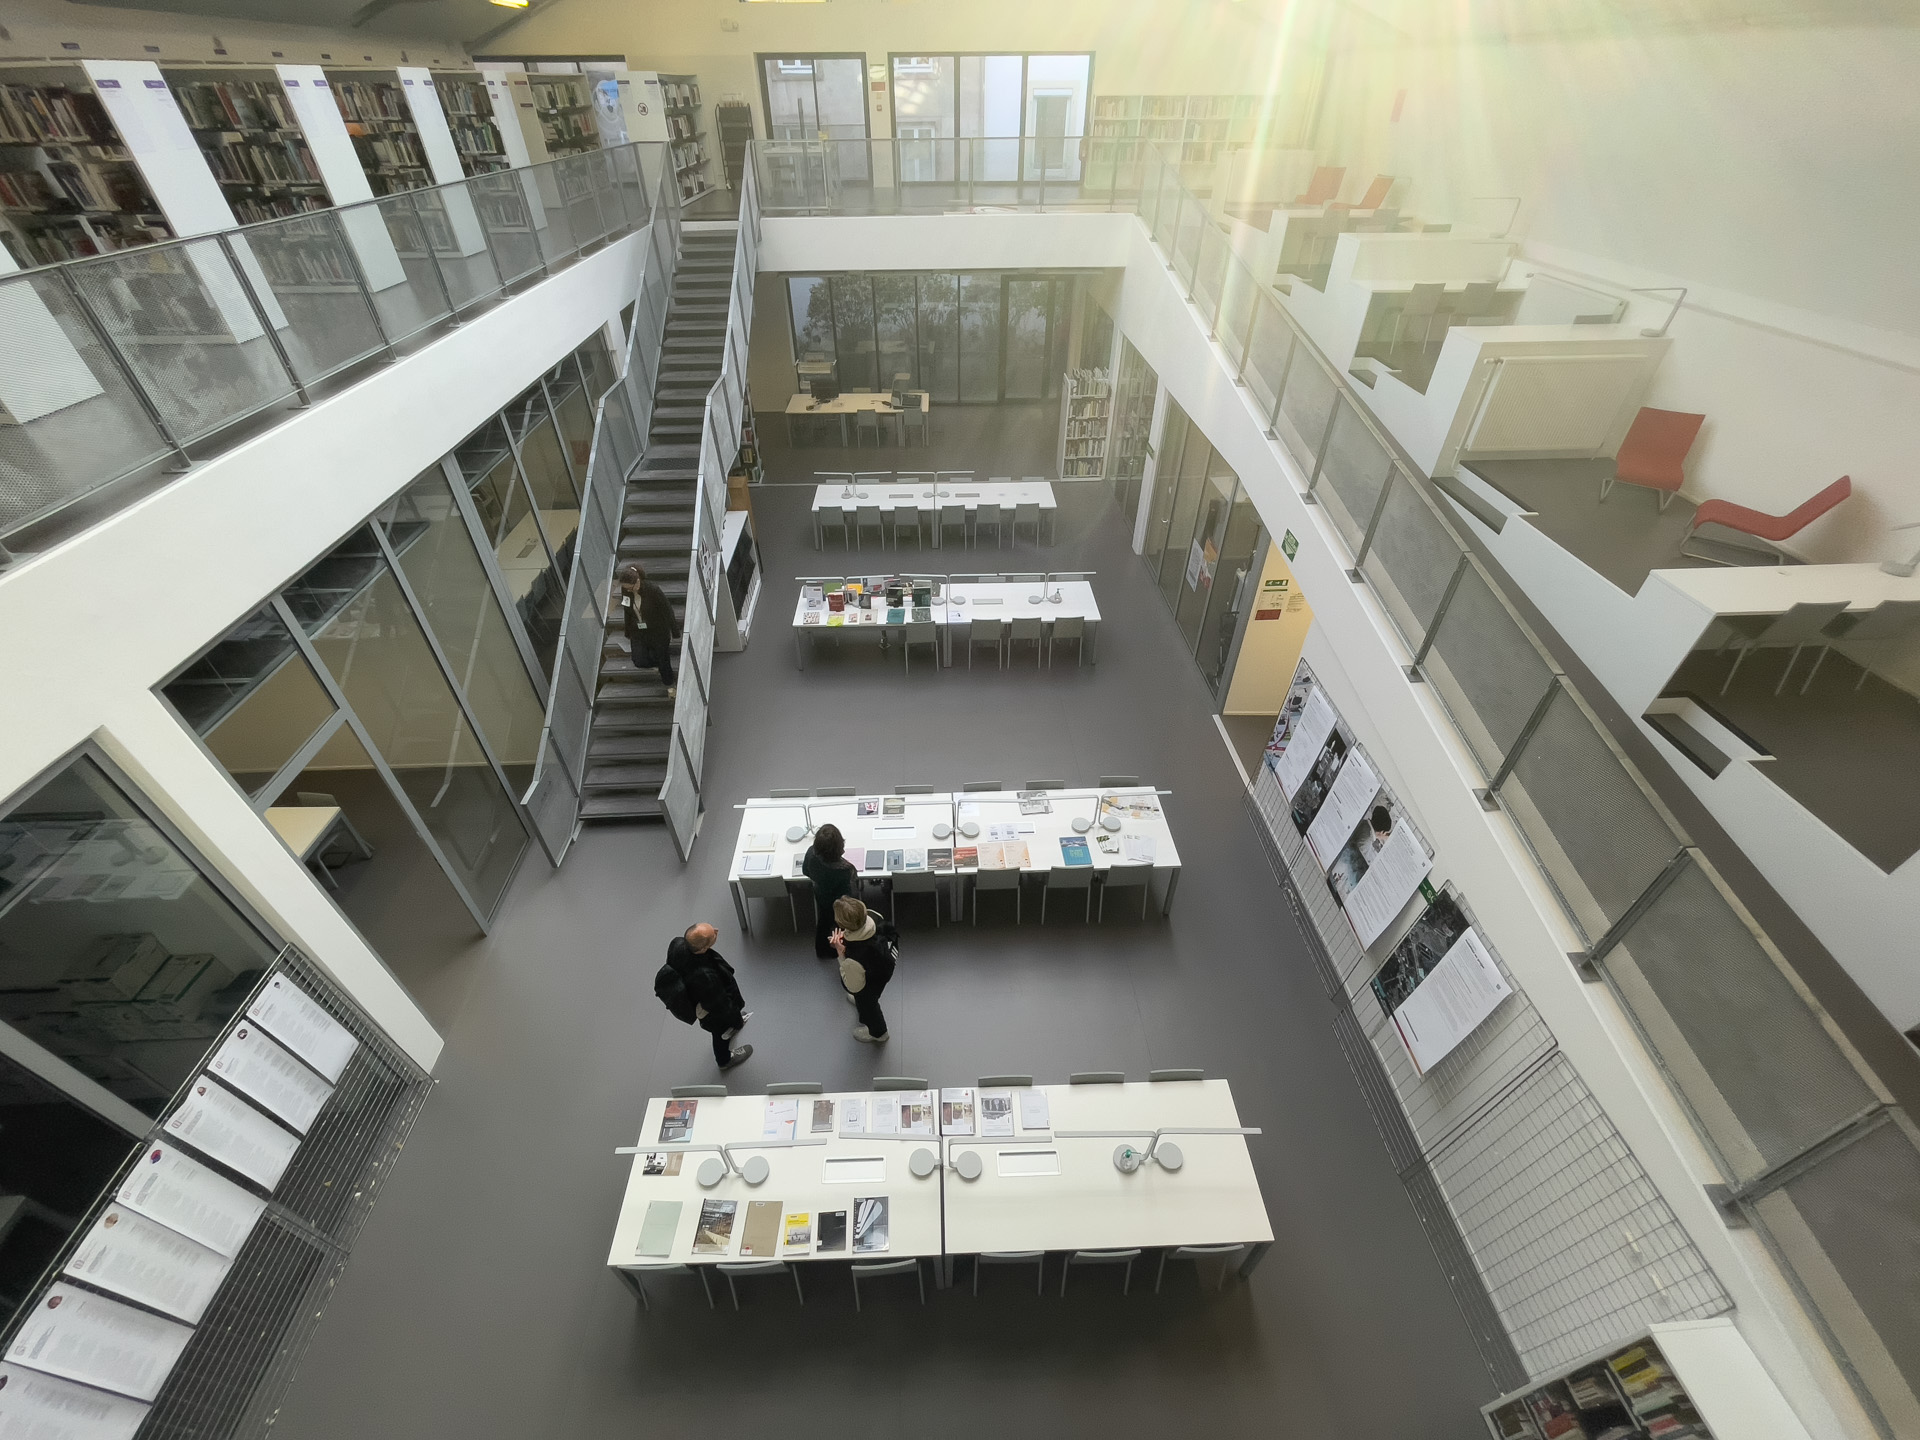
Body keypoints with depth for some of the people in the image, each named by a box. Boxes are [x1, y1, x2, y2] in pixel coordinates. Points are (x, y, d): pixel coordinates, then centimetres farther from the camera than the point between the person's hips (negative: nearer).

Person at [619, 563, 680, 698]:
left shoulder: (653, 589, -25)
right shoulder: (625, 590, -10)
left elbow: (667, 609, -16)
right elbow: (627, 612, 6)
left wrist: (675, 632, -10)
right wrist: (628, 634, 15)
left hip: (658, 631, -4)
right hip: (638, 632, 4)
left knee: (662, 658, 6)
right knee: (639, 662, -4)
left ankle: (669, 685, 33)